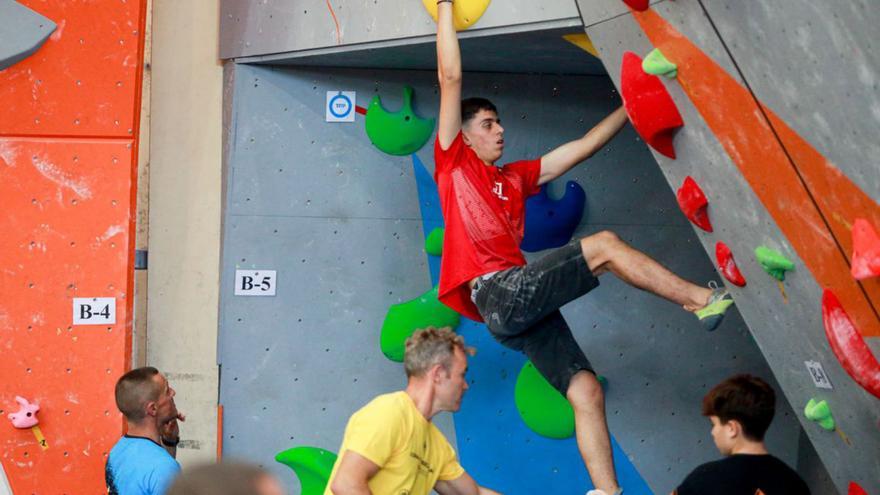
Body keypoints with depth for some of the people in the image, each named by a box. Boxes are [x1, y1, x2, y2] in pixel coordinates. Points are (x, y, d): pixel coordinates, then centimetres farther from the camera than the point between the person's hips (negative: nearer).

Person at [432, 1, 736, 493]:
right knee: (605, 244, -13)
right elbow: (451, 77, 7)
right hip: (498, 289, -7)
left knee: (586, 390, -4)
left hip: (521, 307, 7)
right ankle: (703, 299, -3)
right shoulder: (454, 163, 9)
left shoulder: (514, 178, 27)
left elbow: (581, 148, 31)